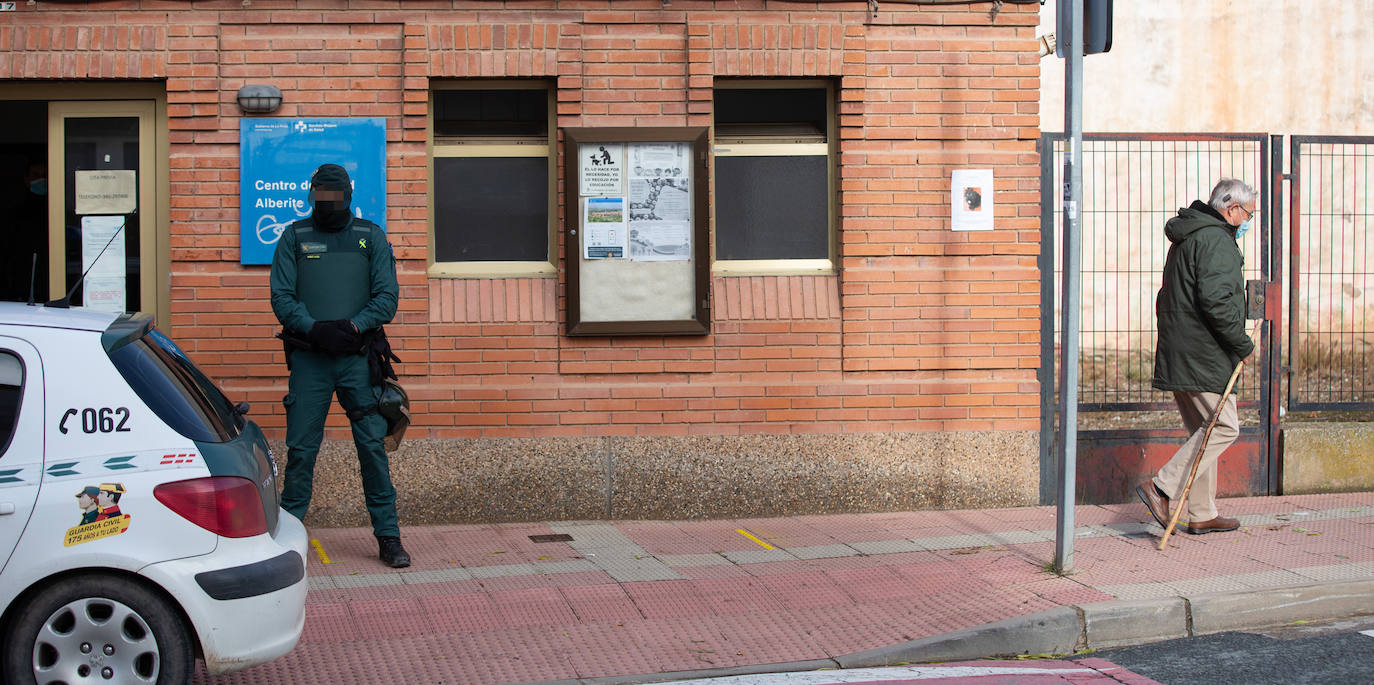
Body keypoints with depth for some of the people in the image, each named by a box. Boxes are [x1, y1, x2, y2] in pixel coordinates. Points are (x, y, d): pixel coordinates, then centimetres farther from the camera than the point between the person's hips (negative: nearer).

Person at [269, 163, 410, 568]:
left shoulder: (371, 237, 8)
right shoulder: (294, 237, 7)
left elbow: (387, 296, 2)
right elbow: (282, 296, 1)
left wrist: (353, 326, -14)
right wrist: (314, 328, -15)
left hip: (358, 356, 0)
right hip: (309, 357, 0)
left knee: (372, 445, -1)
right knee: (301, 448, 1)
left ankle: (388, 537, 5)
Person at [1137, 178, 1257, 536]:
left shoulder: (1186, 237, 20)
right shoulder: (1217, 241, -13)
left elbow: (1167, 302, 23)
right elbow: (1216, 301, -24)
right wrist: (1243, 345, -14)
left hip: (1177, 354, 10)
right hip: (1203, 358, -10)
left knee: (1204, 430, 14)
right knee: (1223, 427, -4)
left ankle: (1201, 514, 16)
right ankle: (1163, 488, -9)